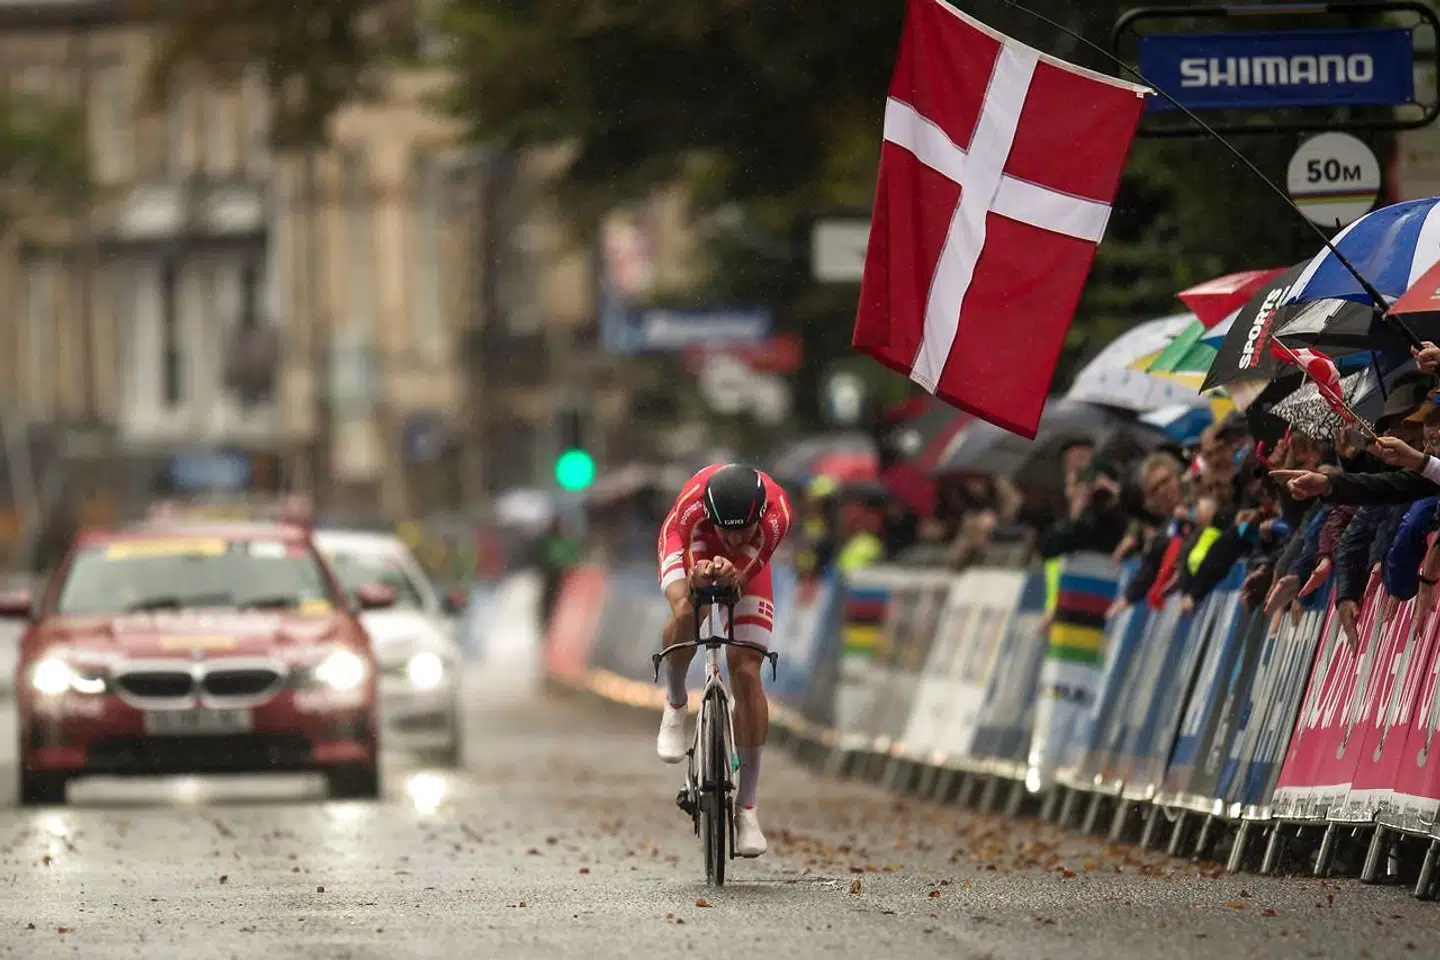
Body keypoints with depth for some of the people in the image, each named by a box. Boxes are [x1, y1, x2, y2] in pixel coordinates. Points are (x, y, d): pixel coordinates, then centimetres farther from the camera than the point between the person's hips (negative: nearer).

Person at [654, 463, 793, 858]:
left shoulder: (776, 513, -39)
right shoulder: (693, 504, -40)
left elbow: (743, 577, -37)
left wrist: (731, 573, -61)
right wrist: (700, 574, -58)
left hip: (746, 564, 1)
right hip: (690, 547, -1)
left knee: (747, 673, -11)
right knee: (687, 613, -36)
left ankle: (746, 807, -6)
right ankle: (675, 705, -3)